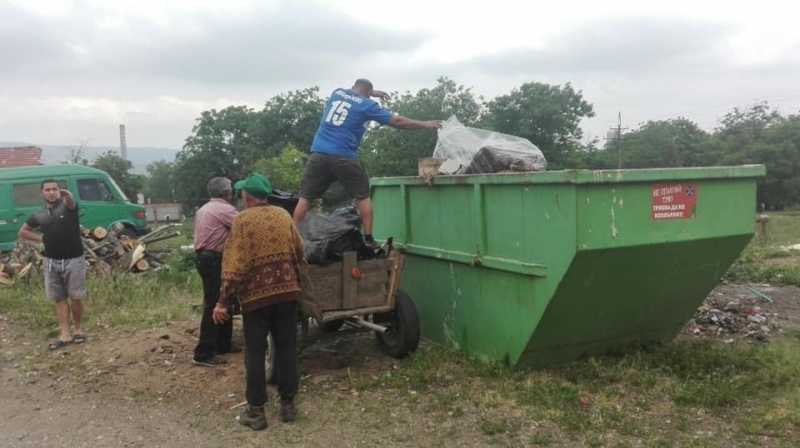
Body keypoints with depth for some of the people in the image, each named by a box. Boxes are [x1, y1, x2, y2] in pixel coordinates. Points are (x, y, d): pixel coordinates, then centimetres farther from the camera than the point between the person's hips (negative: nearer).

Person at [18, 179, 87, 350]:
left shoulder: (68, 206, -7)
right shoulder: (39, 215, 6)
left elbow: (71, 201, -34)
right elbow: (23, 232, 22)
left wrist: (66, 194, -57)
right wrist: (41, 238, 5)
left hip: (73, 260, -4)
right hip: (51, 262, 4)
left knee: (76, 297, 3)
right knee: (59, 298, 6)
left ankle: (78, 329, 21)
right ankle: (65, 334, 11)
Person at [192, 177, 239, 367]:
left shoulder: (204, 209, 21)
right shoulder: (224, 209, -10)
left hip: (204, 257, 10)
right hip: (214, 259, -10)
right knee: (214, 305, -9)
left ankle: (222, 344, 25)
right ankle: (203, 354, -8)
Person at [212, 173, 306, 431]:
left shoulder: (242, 220, -8)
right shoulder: (283, 215, 6)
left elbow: (235, 264, -14)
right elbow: (300, 252, 15)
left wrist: (224, 301, -10)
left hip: (256, 294, -4)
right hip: (287, 291, 4)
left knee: (255, 353, 4)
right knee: (286, 348, 11)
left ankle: (256, 411, 9)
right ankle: (288, 404, 19)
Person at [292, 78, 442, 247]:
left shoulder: (337, 92, 17)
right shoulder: (367, 105, 5)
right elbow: (396, 121, 8)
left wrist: (372, 92, 46)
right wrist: (425, 124, 17)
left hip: (318, 153, 4)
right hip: (343, 157, -3)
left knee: (305, 198, 8)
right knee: (363, 196, 12)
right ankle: (368, 239, 10)